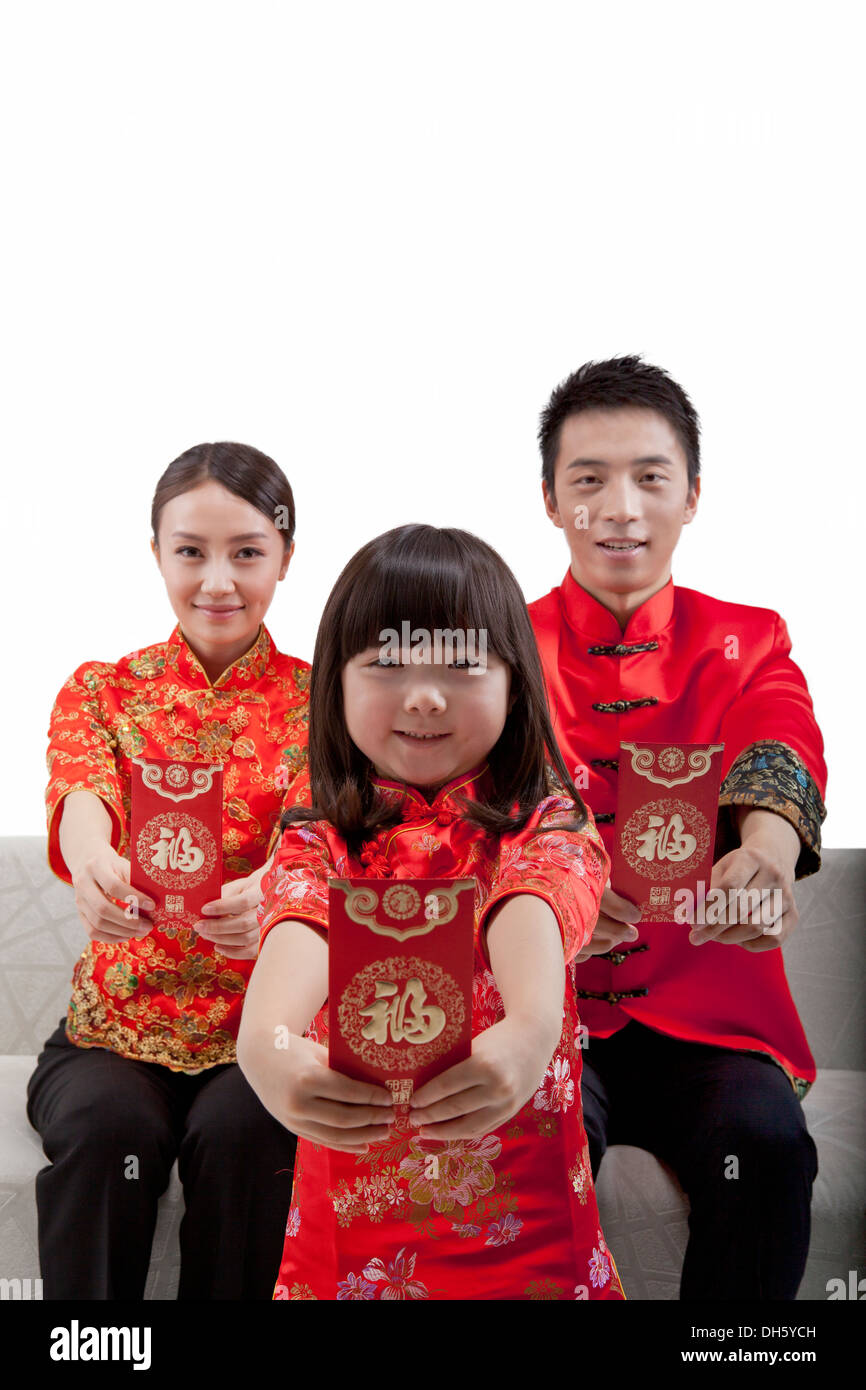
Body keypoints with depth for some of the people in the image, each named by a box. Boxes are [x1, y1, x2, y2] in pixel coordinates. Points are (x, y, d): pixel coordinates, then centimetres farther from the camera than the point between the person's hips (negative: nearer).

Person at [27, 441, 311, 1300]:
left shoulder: (318, 701, 1)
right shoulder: (101, 690, 5)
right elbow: (80, 795, -17)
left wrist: (272, 893, -44)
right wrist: (93, 864, -43)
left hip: (268, 1026, -1)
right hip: (117, 1025, 1)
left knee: (239, 1131, -29)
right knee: (108, 1126, -28)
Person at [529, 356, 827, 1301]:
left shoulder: (748, 643, 7)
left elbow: (781, 757, -14)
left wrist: (765, 857, -39)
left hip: (708, 1015, 1)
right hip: (549, 1009, 0)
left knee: (763, 1137, -25)